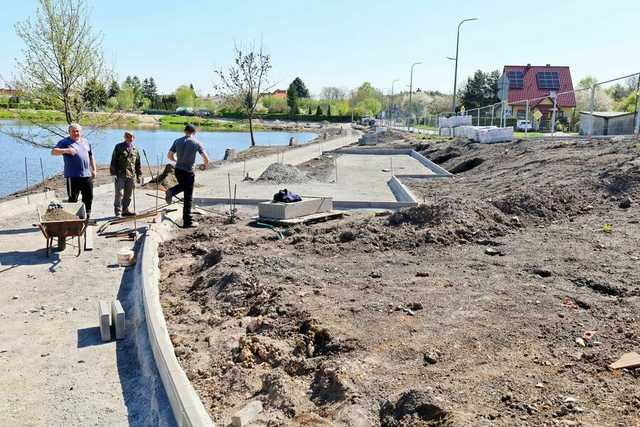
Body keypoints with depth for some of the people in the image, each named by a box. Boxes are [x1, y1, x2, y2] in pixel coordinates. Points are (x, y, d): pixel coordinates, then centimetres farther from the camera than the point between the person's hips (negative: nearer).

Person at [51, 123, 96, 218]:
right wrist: (66, 150, -28)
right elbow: (53, 152, -11)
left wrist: (94, 169, 17)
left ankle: (87, 216, 21)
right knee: (73, 198, -2)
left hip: (87, 175, 5)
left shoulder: (85, 142, 18)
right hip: (73, 176, -5)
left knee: (89, 197, 9)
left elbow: (91, 156, 24)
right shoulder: (65, 142, 1)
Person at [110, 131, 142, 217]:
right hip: (120, 175, -4)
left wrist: (139, 176, 15)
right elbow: (113, 161, -1)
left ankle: (125, 210, 21)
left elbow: (138, 164, 18)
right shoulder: (118, 147, 2)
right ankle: (118, 212, 3)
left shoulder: (135, 149, 13)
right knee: (119, 194, -4)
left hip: (130, 176, 4)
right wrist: (113, 174, -8)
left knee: (128, 195, 9)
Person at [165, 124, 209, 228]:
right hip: (188, 172, -4)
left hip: (178, 170, 4)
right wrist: (205, 165, 10)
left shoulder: (177, 141, 4)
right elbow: (206, 158, -11)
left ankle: (171, 191, 5)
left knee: (183, 185, 34)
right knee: (188, 197, 4)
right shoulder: (197, 143, -7)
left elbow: (169, 156, 7)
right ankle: (188, 222, 9)